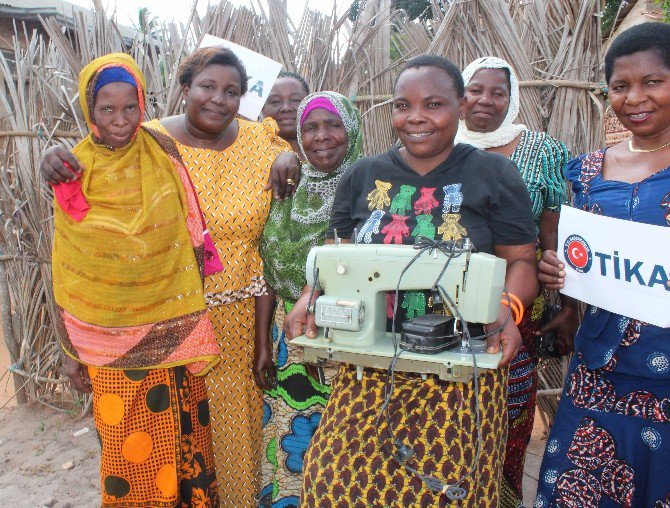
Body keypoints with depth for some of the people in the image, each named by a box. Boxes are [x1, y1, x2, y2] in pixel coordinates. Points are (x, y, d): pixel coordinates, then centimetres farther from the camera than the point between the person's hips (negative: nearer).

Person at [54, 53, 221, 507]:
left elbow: (191, 241, 3)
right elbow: (67, 276, 1)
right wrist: (70, 350, 4)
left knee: (179, 437, 11)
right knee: (124, 448, 11)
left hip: (170, 333, 0)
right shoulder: (74, 174, -4)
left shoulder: (164, 156, -5)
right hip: (108, 341, 0)